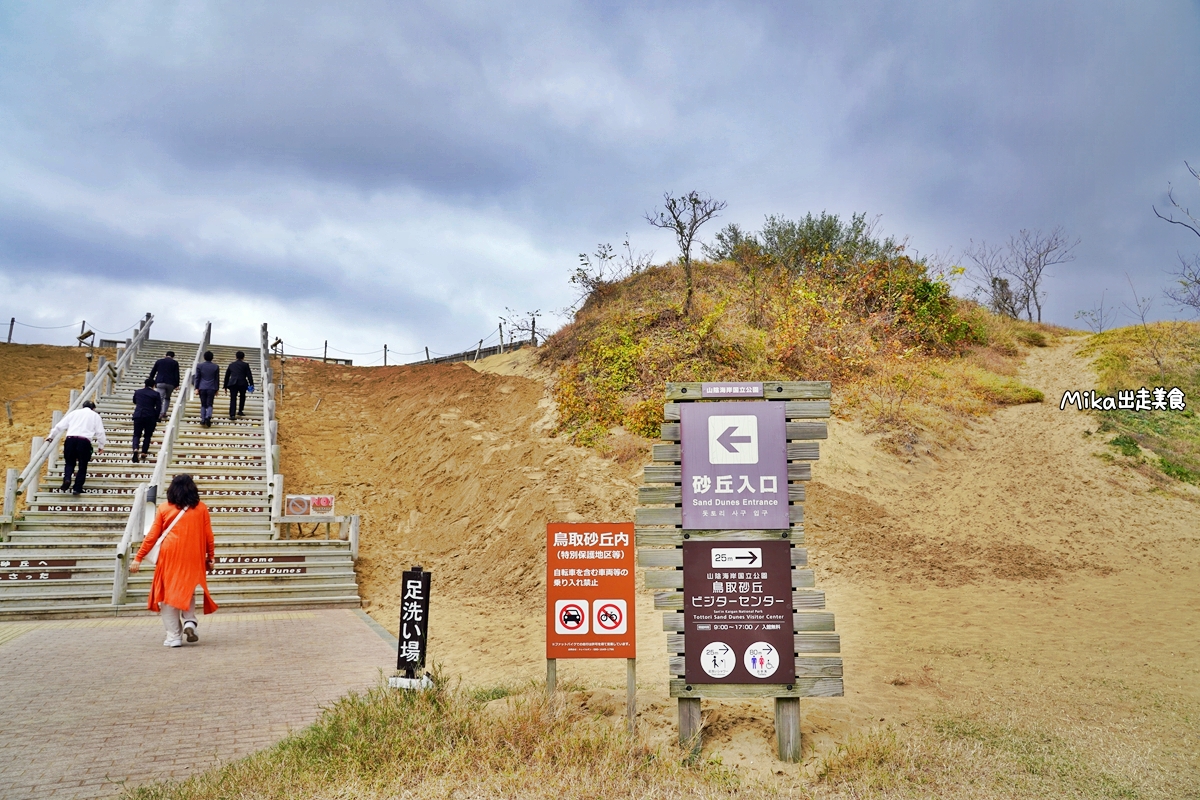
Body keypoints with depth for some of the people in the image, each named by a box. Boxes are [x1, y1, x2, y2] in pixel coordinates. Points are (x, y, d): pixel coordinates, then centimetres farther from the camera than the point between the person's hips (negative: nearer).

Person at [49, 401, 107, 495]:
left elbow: (60, 426, 20)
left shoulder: (74, 412, 22)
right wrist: (101, 446, 23)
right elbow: (100, 432, 13)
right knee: (82, 465, 9)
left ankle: (67, 479, -9)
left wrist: (51, 436, 32)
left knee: (69, 462, 17)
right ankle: (78, 488, 4)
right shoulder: (95, 416, 18)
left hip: (70, 439, 2)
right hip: (84, 441, -2)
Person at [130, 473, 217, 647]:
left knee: (168, 594, 8)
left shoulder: (164, 508, 0)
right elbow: (208, 536, 3)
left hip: (169, 558, -1)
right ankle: (190, 622, 0)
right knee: (188, 590, 22)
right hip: (193, 558, 2)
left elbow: (152, 536, -1)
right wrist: (210, 557, 14)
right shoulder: (201, 508, 2)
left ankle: (174, 636, 5)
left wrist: (138, 558, 6)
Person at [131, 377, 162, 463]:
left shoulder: (137, 392, 7)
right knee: (147, 436, 13)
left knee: (136, 435, 7)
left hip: (138, 416, 2)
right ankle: (144, 452, 8)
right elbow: (158, 408, -5)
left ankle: (135, 449, -19)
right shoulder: (156, 394, -2)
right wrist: (156, 419, 4)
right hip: (150, 417, -2)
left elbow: (134, 402, 25)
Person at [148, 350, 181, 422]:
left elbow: (152, 372, 13)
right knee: (167, 398, 20)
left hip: (160, 383, 0)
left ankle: (159, 415, -25)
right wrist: (177, 385, 3)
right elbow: (177, 375, 1)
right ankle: (164, 413, 13)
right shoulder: (175, 363, 6)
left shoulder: (159, 361, 12)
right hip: (171, 383, 0)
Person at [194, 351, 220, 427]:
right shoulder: (216, 367, 1)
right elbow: (217, 379, 6)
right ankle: (208, 417, -23)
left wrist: (196, 388, 7)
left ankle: (203, 420, 5)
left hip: (202, 388, 0)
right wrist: (217, 389, 13)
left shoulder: (200, 366, 0)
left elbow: (197, 377, 2)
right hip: (211, 388, 0)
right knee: (209, 404, 1)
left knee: (203, 405, 10)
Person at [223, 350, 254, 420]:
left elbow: (227, 376, 18)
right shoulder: (245, 365, 6)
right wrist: (251, 384, 3)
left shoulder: (231, 365, 16)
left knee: (233, 399, -1)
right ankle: (240, 411, 22)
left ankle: (232, 415, -11)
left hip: (232, 383, 2)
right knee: (242, 397, 22)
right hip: (242, 383, -2)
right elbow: (249, 375, 0)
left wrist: (225, 386, 23)